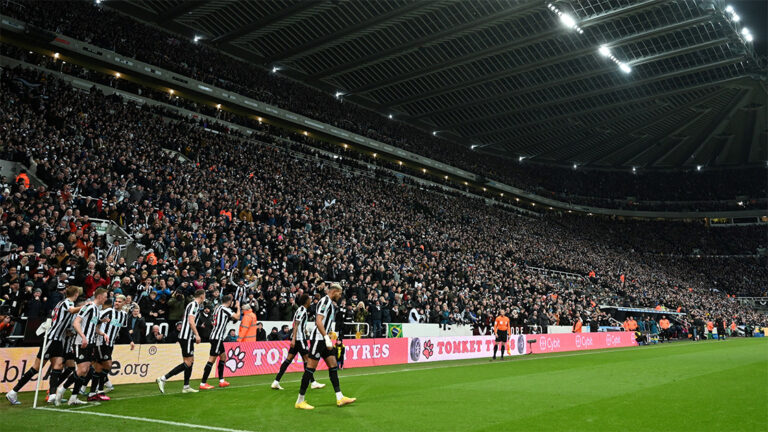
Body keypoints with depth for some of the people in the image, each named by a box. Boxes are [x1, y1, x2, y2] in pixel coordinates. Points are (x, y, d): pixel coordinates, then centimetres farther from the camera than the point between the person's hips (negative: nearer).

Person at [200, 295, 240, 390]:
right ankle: (203, 383, -8)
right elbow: (237, 317, -13)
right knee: (212, 359, -9)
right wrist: (238, 307, 4)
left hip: (215, 336, 10)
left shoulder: (217, 308, 14)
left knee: (223, 357, 17)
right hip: (217, 337, -10)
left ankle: (221, 381, 21)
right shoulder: (225, 309, -11)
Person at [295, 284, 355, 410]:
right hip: (318, 338, -10)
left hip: (324, 340, 10)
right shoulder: (325, 301, -11)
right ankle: (300, 401, -1)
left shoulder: (331, 304, 19)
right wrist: (327, 338, -26)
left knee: (333, 366, 8)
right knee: (310, 368, -7)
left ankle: (340, 398, 10)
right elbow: (318, 321, -22)